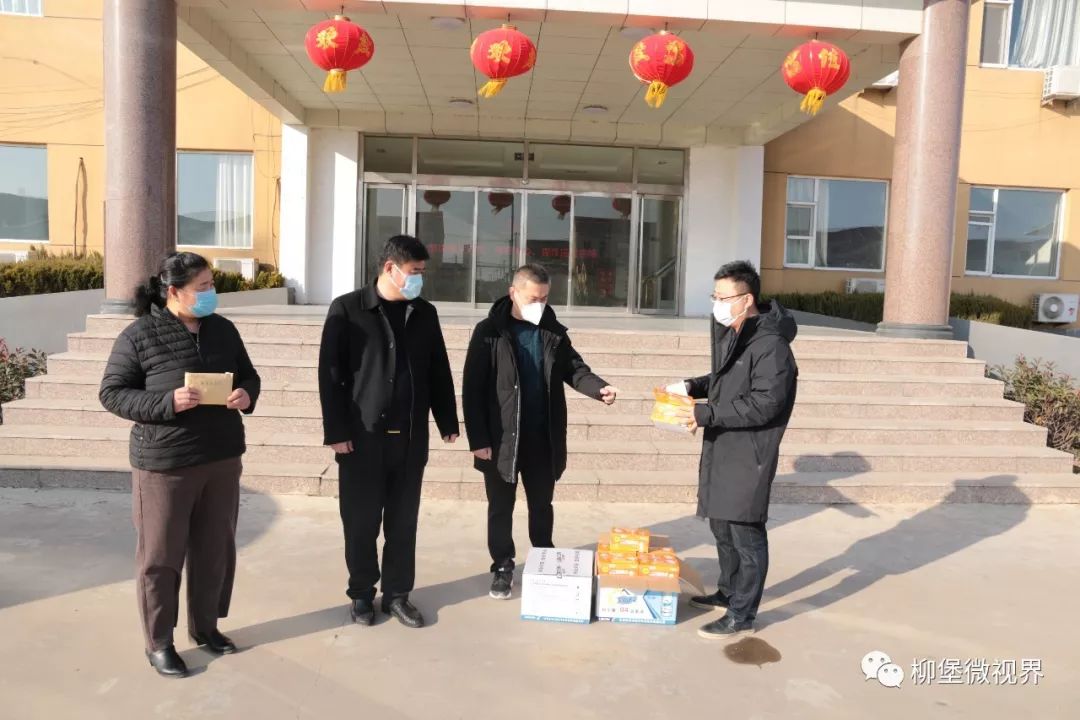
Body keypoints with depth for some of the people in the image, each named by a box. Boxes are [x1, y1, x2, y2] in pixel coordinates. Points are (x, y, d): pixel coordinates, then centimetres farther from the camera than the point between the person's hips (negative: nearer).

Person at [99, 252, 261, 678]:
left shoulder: (222, 329, 4)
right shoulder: (139, 335, -10)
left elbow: (248, 375, 14)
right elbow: (111, 393, -8)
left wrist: (247, 395, -10)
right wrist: (166, 402, -22)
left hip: (222, 457, 5)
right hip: (165, 463, -5)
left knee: (216, 547, 14)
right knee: (160, 554, 7)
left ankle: (205, 626, 33)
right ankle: (158, 642, 24)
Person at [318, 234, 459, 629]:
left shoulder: (425, 313, 8)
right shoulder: (347, 310, -4)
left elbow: (438, 371, 13)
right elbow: (330, 373, -6)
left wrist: (447, 421, 11)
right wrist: (336, 431, -11)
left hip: (410, 436, 3)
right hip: (362, 435, -3)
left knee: (403, 521, 10)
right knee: (361, 521, 7)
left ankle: (397, 593, 25)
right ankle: (361, 593, 25)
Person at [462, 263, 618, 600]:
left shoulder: (554, 332, 4)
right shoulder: (489, 331, -8)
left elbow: (574, 369, 6)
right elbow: (473, 388, -9)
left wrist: (599, 388, -17)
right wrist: (478, 439, -13)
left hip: (543, 439, 3)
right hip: (501, 438, -3)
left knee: (542, 505, 16)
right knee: (501, 507, 10)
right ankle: (503, 567, 27)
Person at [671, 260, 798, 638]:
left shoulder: (770, 344, -19)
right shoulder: (731, 333, 11)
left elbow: (765, 403, -24)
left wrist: (707, 414, -24)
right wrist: (693, 386, 6)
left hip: (749, 453, -10)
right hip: (722, 447, 10)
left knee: (746, 532, 0)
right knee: (722, 525, 20)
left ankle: (742, 614, 12)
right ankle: (729, 592, 37)